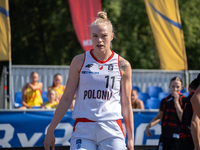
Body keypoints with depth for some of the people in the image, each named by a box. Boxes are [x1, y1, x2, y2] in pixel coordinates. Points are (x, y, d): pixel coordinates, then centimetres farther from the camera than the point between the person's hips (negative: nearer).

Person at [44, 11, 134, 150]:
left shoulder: (123, 65, 5)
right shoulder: (79, 62, 5)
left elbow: (126, 104, 9)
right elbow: (66, 98, 9)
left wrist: (131, 138, 7)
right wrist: (51, 130, 7)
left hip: (112, 131, 0)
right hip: (83, 130, 0)